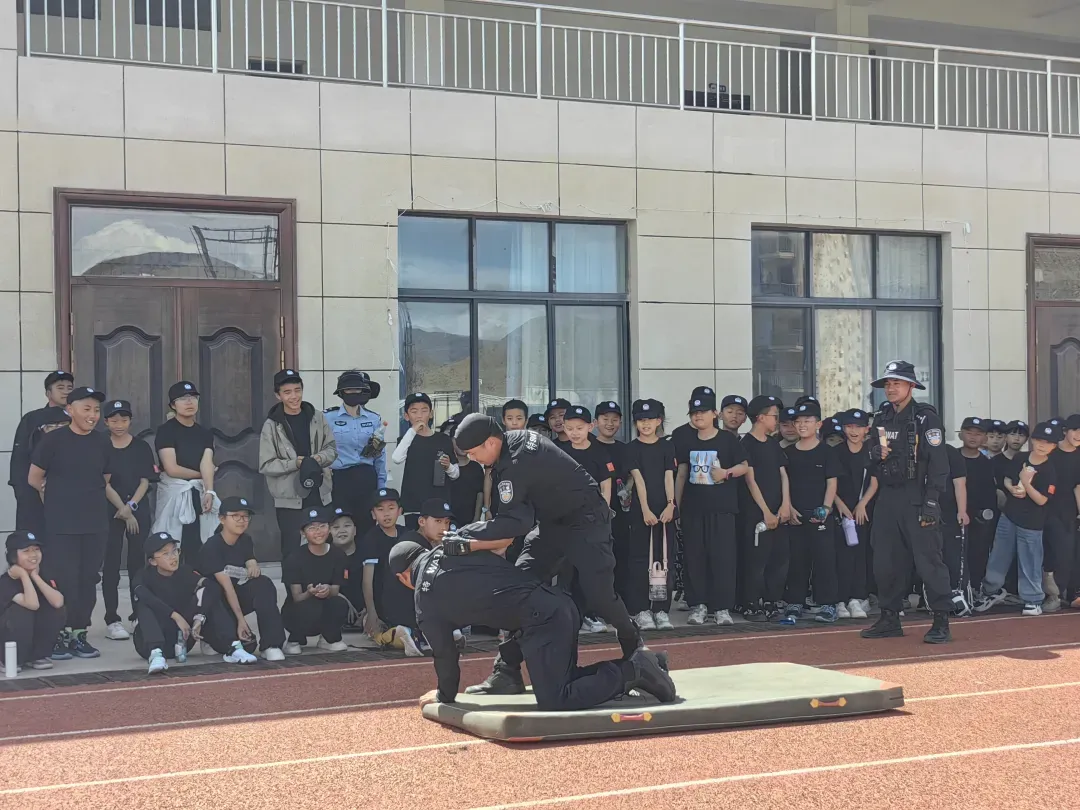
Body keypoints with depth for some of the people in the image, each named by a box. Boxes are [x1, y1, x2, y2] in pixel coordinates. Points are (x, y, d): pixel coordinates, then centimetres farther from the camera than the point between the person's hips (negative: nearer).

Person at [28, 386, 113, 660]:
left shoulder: (103, 443, 6)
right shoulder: (53, 440, -6)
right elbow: (34, 478, 0)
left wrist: (89, 498, 10)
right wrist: (60, 497, 10)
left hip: (95, 524, 4)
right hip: (61, 525, -4)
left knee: (88, 581, 6)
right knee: (63, 581, -5)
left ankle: (79, 634, 16)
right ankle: (59, 636, 5)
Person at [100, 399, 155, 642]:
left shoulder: (141, 447, 7)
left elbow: (145, 481, 3)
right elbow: (104, 483, -4)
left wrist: (130, 506, -11)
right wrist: (122, 510, -11)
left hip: (138, 510, 2)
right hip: (110, 512, -2)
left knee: (138, 563, 2)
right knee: (111, 565, -1)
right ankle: (112, 620, 1)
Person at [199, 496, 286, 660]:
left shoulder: (246, 541, 5)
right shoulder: (212, 546, -17)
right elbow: (226, 586, -24)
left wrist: (254, 568, -30)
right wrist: (241, 620, -29)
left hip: (239, 597, 6)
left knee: (263, 584, -27)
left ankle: (271, 645, -30)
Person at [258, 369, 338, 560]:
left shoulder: (317, 418, 4)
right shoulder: (272, 425, -5)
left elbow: (332, 448, 10)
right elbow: (266, 465, -7)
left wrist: (319, 458, -12)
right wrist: (295, 463, -19)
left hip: (319, 496, 3)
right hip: (289, 500, -3)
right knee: (292, 550, 1)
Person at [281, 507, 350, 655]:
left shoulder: (337, 555, -4)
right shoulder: (295, 558, -13)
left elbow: (335, 591, -7)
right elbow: (297, 598, -16)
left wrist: (328, 591, -32)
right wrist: (310, 593, -40)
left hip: (325, 615, 3)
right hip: (297, 613, -3)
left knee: (340, 604, -31)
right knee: (310, 608, -37)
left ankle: (329, 639, 1)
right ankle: (295, 640, -4)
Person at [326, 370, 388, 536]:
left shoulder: (374, 419, 7)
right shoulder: (327, 417, -1)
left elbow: (380, 456, 12)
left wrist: (381, 488, 11)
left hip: (366, 479, 2)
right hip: (339, 479, -2)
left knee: (366, 528, 3)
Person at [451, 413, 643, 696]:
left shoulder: (517, 462, -31)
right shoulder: (514, 439, -3)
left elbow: (516, 522, -37)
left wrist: (466, 533, -34)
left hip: (586, 523, -9)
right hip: (552, 522, 9)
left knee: (599, 597, -13)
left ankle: (635, 649, 15)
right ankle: (507, 672, -6)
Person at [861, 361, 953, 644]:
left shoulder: (926, 418, -7)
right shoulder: (882, 418, 14)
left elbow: (938, 462, -12)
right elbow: (874, 448, 27)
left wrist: (931, 501, -18)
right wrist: (875, 452, 1)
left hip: (916, 498, -7)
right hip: (887, 497, 7)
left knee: (928, 559, -9)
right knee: (885, 561, 9)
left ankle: (941, 621, -5)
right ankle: (890, 618, 20)